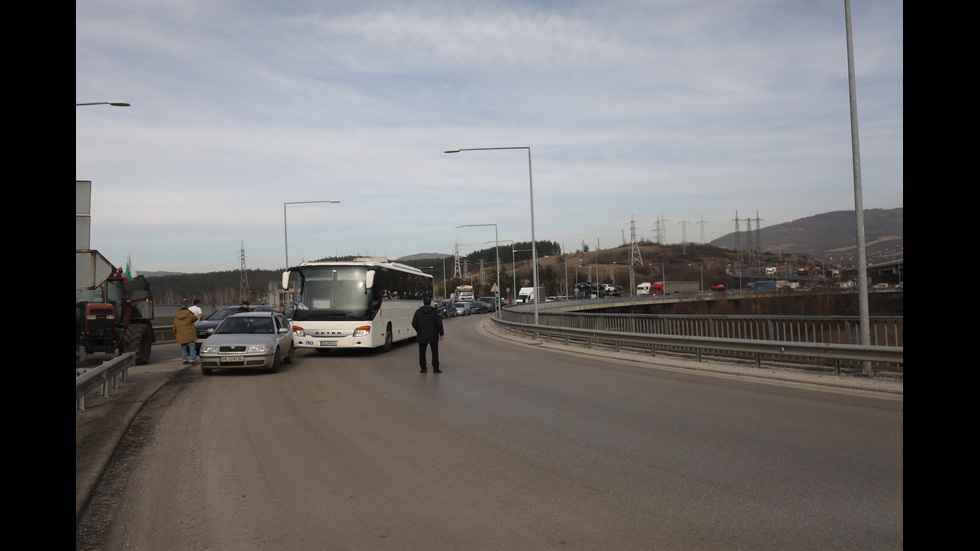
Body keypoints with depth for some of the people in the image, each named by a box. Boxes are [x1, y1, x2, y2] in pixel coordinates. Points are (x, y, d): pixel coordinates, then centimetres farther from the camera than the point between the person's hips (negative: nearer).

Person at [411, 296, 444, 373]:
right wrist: (441, 334, -4)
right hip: (433, 336, -1)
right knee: (435, 352, 7)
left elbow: (414, 323, 0)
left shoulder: (418, 311, 0)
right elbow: (439, 323, -11)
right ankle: (435, 369, 5)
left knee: (422, 353, 9)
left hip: (422, 336, 1)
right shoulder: (435, 311, -6)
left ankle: (423, 369, 9)